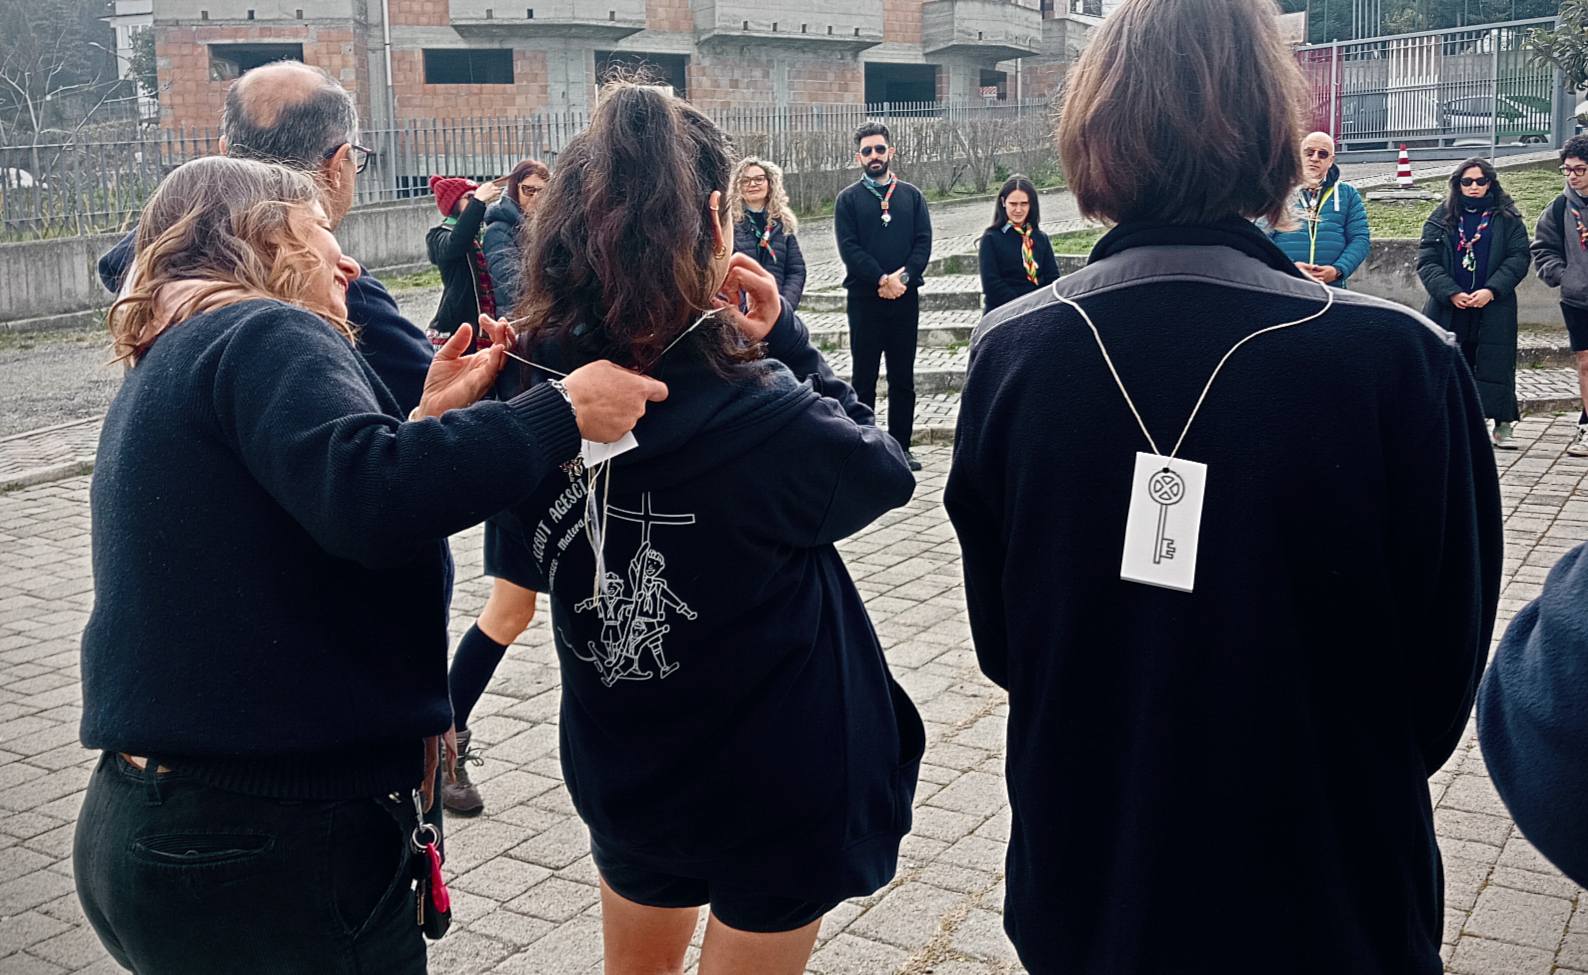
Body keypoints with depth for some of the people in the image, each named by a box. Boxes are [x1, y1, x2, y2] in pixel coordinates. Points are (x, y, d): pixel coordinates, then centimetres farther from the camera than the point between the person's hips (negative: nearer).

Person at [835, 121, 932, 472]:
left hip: (905, 298, 2)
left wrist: (903, 277, -14)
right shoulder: (848, 199, 3)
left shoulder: (911, 196, 10)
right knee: (864, 377, 3)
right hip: (865, 299, -2)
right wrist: (882, 280, -16)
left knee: (903, 379, 7)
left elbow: (924, 242, 2)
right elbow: (849, 248, -7)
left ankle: (900, 447, 16)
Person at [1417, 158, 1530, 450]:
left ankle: (1502, 427, 6)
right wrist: (1452, 293, -12)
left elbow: (1518, 258, 1)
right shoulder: (1442, 218, 8)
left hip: (1493, 308, -1)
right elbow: (1427, 261, 1)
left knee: (1496, 365, -2)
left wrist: (1491, 290, -13)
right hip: (1448, 308, 1)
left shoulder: (1508, 219, 7)